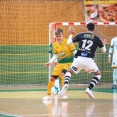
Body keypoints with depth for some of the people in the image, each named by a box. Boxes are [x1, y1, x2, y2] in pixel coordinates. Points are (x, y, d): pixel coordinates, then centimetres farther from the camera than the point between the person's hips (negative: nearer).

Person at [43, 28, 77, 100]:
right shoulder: (55, 44, 1)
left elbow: (75, 52, -9)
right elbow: (55, 56, 11)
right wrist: (49, 62, 0)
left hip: (68, 62, -5)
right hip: (60, 63, 5)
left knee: (63, 74, -29)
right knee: (52, 78, 3)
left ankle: (64, 93, -14)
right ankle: (48, 94, 24)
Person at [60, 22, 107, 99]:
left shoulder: (80, 35, 10)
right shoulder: (96, 38, 10)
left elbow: (69, 42, 14)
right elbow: (104, 50, 18)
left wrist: (71, 34, 32)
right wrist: (103, 44, 40)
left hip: (78, 59, 1)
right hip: (89, 60, -1)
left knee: (69, 72, 26)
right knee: (98, 74, 22)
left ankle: (66, 84, -7)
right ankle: (89, 89, 2)